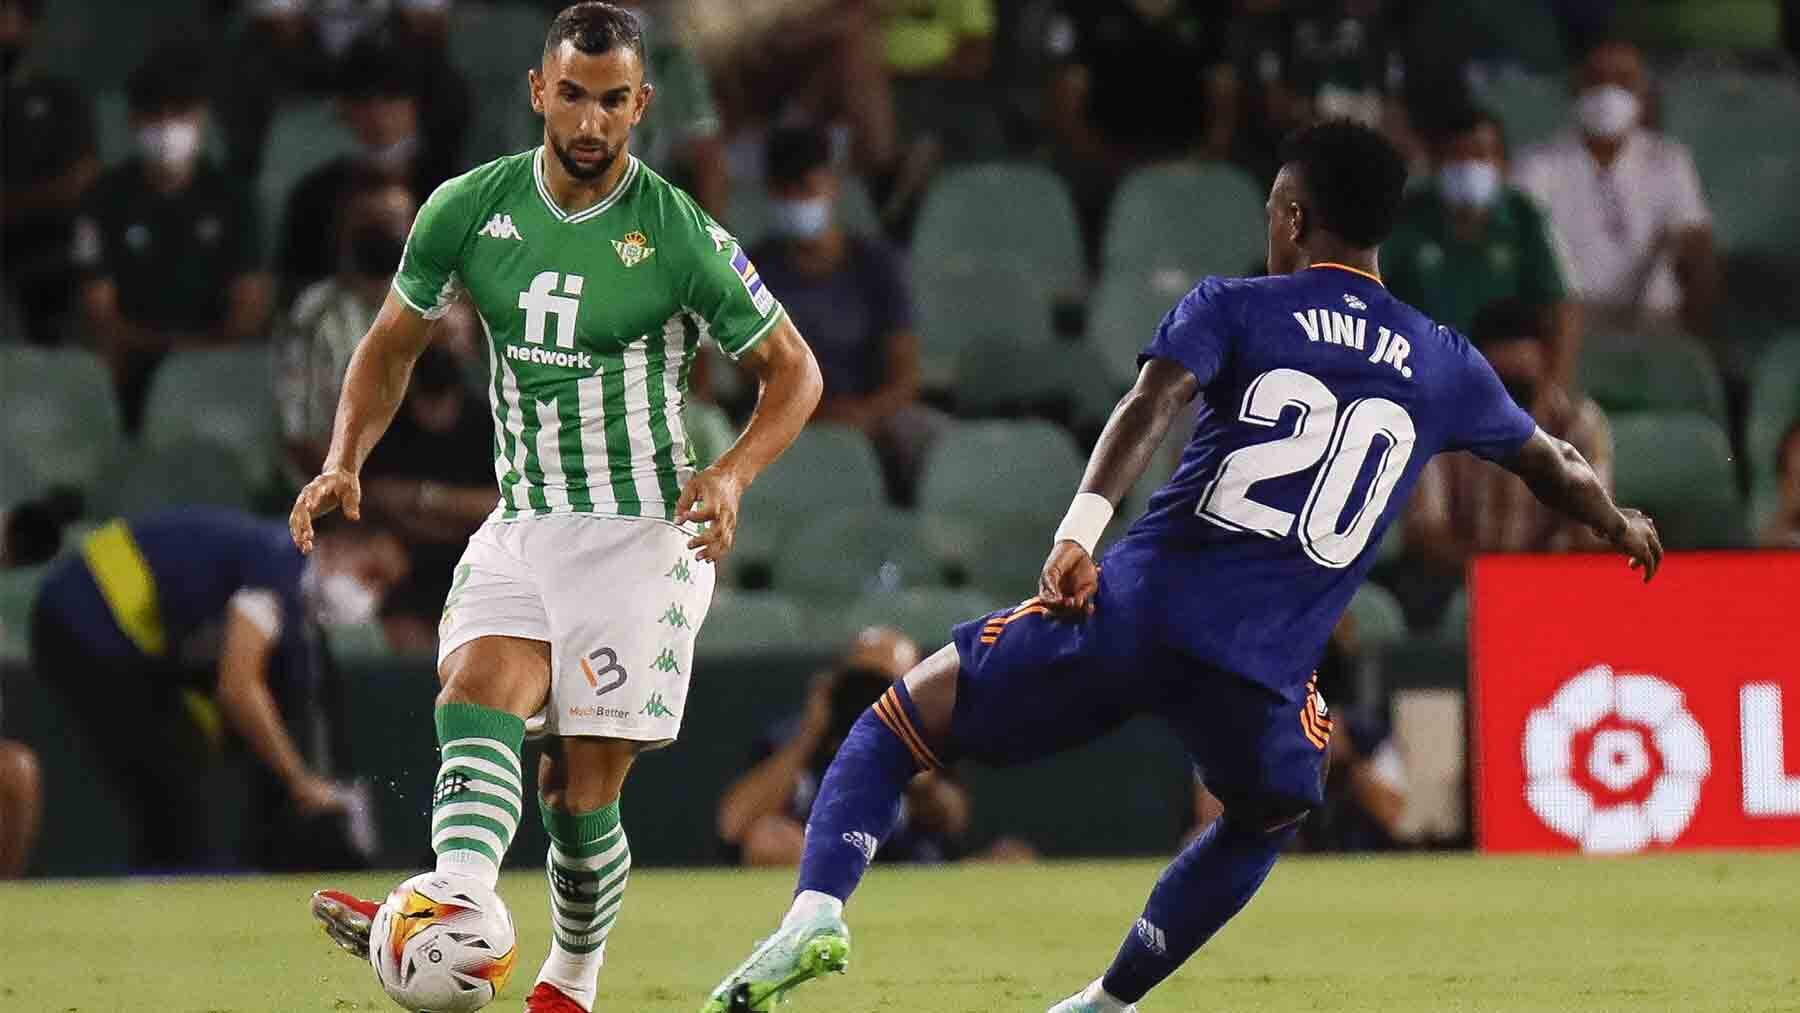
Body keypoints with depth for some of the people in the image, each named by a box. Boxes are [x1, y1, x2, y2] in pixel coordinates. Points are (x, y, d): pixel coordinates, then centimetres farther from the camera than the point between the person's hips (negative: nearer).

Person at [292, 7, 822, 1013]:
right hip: (521, 524, 3)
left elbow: (795, 370, 1)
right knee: (476, 702, -24)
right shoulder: (469, 209, 1)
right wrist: (346, 460, 0)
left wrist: (732, 473, -16)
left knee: (581, 789, -6)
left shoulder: (681, 234, -9)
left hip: (642, 537, -3)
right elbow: (394, 343, 15)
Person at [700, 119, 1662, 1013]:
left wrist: (1079, 532, -25)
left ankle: (816, 912, -11)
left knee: (898, 721, 13)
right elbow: (1554, 465, 33)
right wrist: (1623, 526, 54)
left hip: (1134, 608, -2)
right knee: (1268, 811, 36)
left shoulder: (1232, 308, 8)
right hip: (1262, 670, 2)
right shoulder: (1442, 365, 17)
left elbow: (1150, 406, -13)